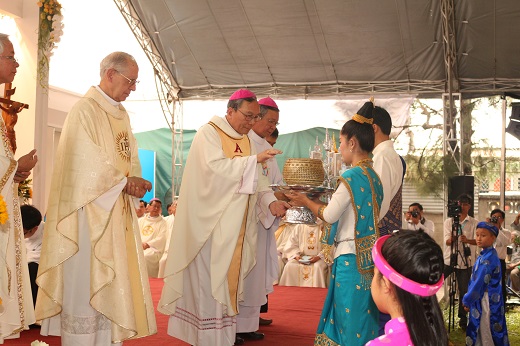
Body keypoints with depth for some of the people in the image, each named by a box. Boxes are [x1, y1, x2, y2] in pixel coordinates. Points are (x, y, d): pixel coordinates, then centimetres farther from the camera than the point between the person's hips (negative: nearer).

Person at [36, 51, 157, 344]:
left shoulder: (122, 114, 15)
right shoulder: (85, 110, -10)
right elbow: (84, 162, -18)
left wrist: (135, 182, -4)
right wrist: (124, 183, -14)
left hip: (118, 212, 8)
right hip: (91, 210, -8)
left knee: (112, 281, 9)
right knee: (86, 280, -3)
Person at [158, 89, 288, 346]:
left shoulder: (245, 139, 14)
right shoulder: (209, 132, -8)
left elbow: (256, 176, 10)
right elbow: (215, 166, -23)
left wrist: (271, 201, -5)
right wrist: (254, 159, -24)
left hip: (234, 223, 7)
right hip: (210, 219, -7)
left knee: (228, 274, 10)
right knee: (207, 277, -3)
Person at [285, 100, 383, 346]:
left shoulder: (351, 176, -17)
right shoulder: (373, 176, 8)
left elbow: (329, 216, -10)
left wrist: (305, 201, 7)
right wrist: (310, 201, 19)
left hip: (351, 260, -8)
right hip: (367, 258, 8)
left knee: (352, 324, 2)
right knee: (364, 319, 16)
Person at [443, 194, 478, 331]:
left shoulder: (474, 223, 2)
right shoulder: (449, 221, 5)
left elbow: (478, 241, -12)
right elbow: (447, 241, -6)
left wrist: (467, 240, -33)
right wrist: (451, 239, -30)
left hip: (466, 261, -1)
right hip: (448, 259, 1)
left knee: (464, 291, 2)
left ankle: (463, 319, 17)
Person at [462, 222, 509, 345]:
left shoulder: (488, 258, -22)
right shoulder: (486, 254, 8)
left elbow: (479, 282, -22)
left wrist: (467, 300, -12)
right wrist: (468, 298, 12)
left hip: (486, 300, -9)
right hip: (483, 298, 9)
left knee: (486, 333, 3)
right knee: (481, 330, 17)